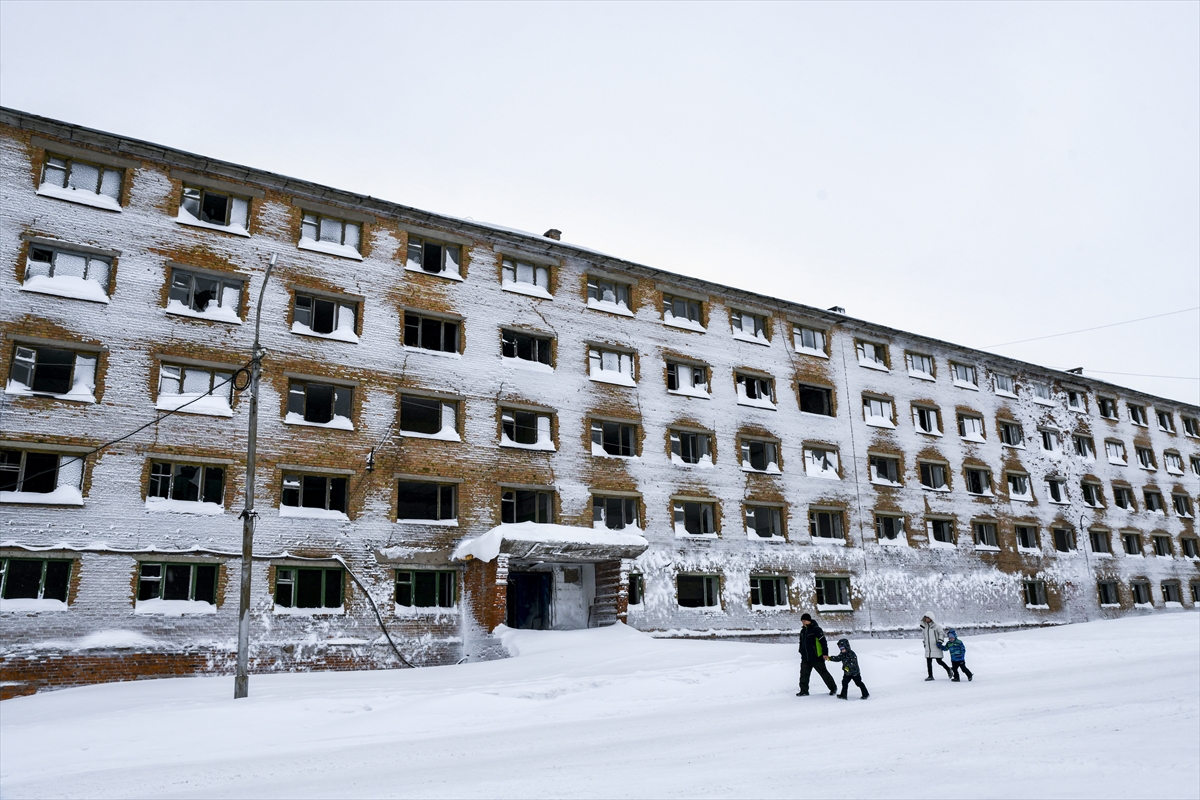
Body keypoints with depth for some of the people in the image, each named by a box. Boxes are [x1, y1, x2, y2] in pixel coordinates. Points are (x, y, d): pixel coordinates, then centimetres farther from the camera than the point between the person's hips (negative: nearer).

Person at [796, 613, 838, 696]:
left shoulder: (816, 629, -14)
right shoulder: (803, 630, 10)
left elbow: (823, 642, -16)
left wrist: (825, 653, -18)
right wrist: (801, 652, 23)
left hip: (817, 658, -7)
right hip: (805, 658, 7)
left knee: (824, 673, 5)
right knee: (804, 675, 3)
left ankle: (833, 688, 22)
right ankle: (804, 691, 11)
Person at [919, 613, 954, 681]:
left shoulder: (936, 626, -9)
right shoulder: (924, 626, 7)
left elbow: (941, 633, -4)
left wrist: (939, 641, -13)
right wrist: (924, 642, 21)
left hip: (936, 647, -5)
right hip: (928, 647, 5)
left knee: (939, 661, 0)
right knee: (928, 662, 2)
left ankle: (948, 670, 27)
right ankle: (930, 676, 7)